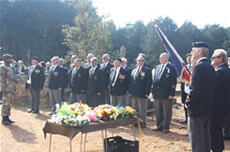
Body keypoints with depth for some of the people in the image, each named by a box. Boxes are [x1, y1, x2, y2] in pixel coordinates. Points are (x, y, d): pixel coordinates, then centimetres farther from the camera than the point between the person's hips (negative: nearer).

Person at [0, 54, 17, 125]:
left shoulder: (9, 67, 18)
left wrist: (14, 87, 19)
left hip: (12, 89, 9)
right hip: (7, 89, -9)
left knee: (10, 103, 12)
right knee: (6, 103, -5)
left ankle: (7, 117, 20)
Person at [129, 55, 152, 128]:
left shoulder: (147, 70, -3)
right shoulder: (133, 70, 16)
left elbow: (149, 82, -9)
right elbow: (131, 81, 16)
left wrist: (147, 93, -15)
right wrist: (130, 92, 10)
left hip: (142, 94, -6)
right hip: (134, 94, 6)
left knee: (142, 110, 0)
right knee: (135, 110, 11)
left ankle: (143, 123, 11)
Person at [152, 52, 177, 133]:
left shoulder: (171, 68, -6)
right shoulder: (157, 67, 13)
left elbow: (173, 82, -10)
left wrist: (171, 94, -15)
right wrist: (153, 91, 10)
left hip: (166, 95, -6)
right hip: (157, 94, 6)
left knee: (166, 112, 5)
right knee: (158, 112, 13)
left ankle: (166, 127, 16)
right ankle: (159, 126, 24)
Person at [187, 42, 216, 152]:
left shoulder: (199, 66, -18)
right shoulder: (210, 67, 10)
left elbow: (195, 90, -25)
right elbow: (211, 87, 14)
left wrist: (188, 103, -10)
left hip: (197, 110, -9)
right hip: (208, 108, 9)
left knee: (196, 140, 0)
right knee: (205, 137, 19)